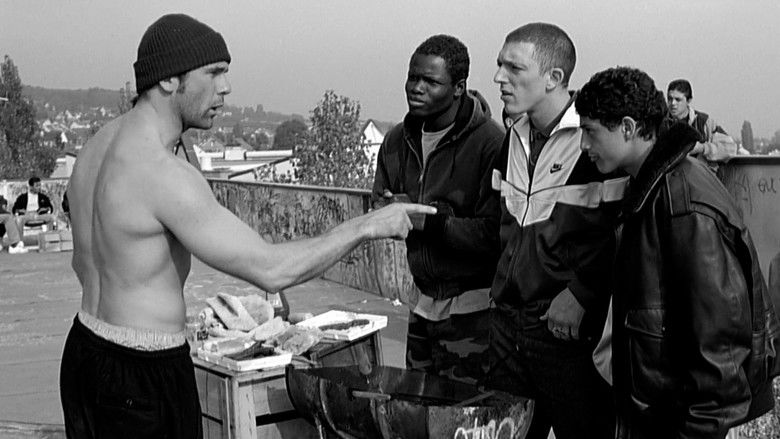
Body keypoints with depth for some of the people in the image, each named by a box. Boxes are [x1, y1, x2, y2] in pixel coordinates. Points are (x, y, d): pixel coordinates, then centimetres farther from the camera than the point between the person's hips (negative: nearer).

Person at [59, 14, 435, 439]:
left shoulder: (98, 146, 5)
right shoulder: (162, 173, -26)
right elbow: (270, 270, -27)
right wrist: (366, 225, -17)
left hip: (85, 352, 9)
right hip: (143, 378, -9)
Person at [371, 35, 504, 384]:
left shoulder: (491, 142, -17)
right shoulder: (399, 139, 6)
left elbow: (493, 234, -21)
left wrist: (429, 220, -24)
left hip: (472, 306, -6)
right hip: (422, 301, 7)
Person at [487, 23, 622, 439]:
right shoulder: (515, 136, 10)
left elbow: (619, 230, -19)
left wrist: (579, 295, -18)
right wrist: (506, 281, 14)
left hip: (569, 325, -7)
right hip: (508, 316, 7)